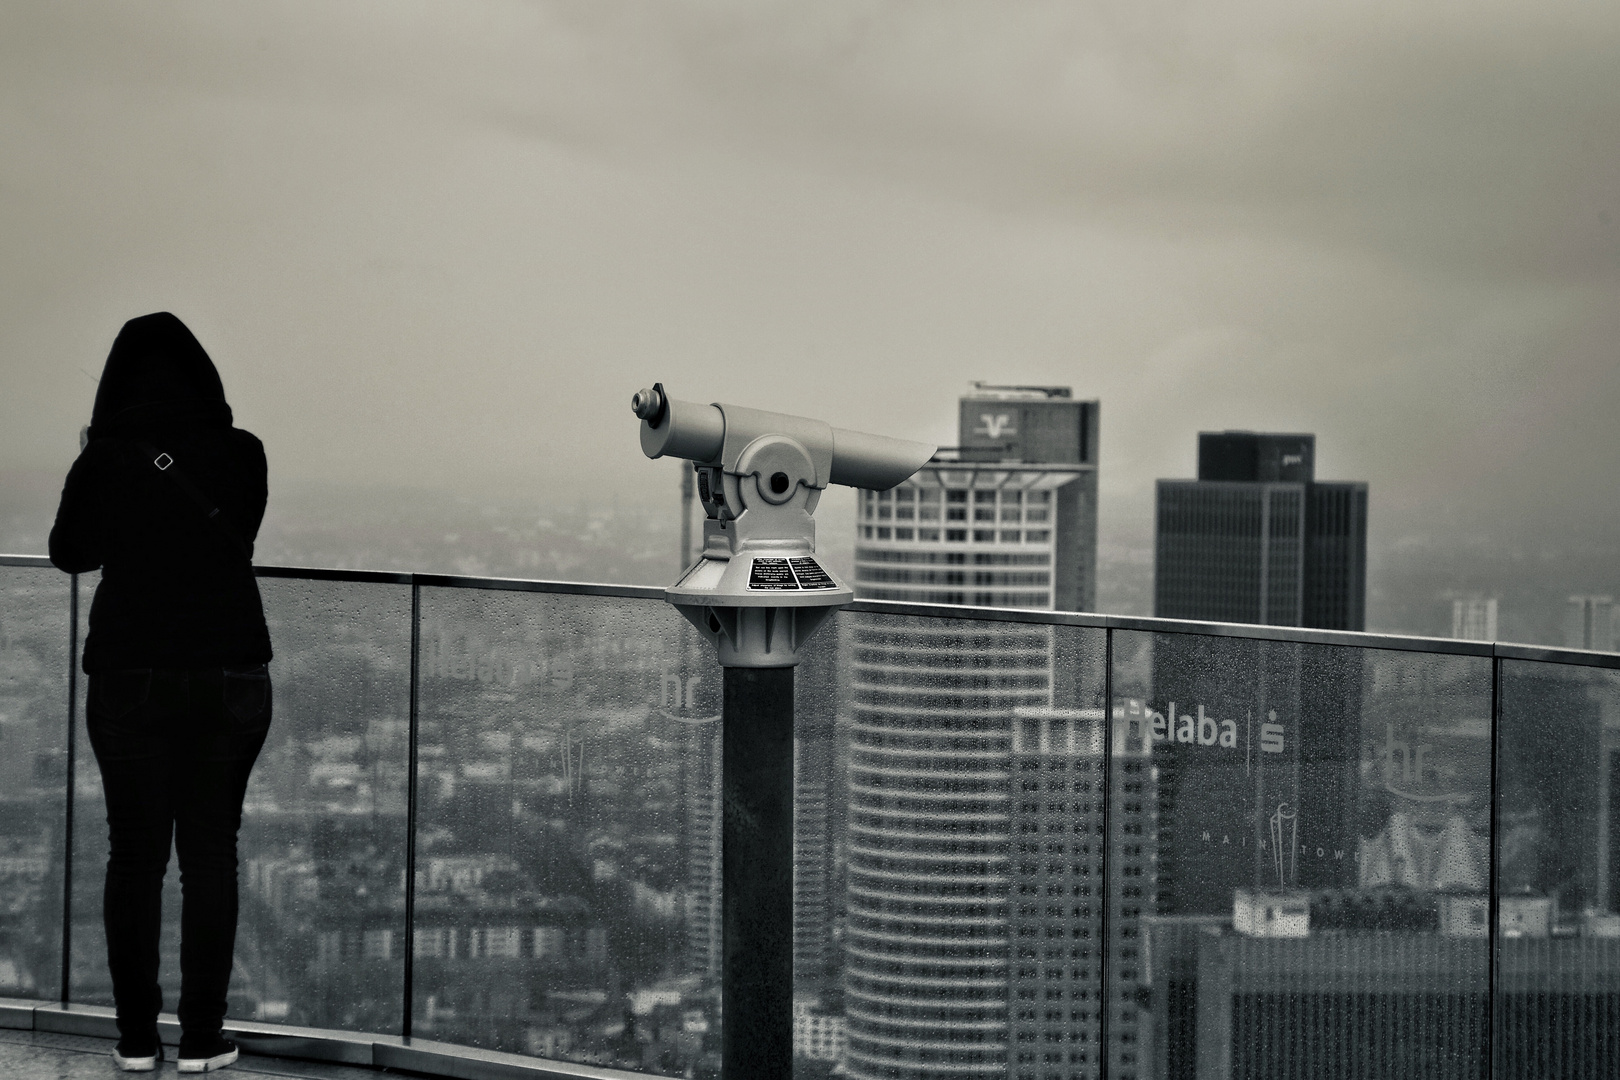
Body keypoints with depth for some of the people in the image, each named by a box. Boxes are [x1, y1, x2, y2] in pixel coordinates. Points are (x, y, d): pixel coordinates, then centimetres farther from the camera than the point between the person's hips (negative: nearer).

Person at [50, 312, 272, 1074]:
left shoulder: (106, 455, -5)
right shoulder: (238, 453, -3)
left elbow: (69, 552, 9)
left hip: (130, 676, 0)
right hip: (228, 676, 0)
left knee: (135, 851, 8)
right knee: (210, 852, 6)